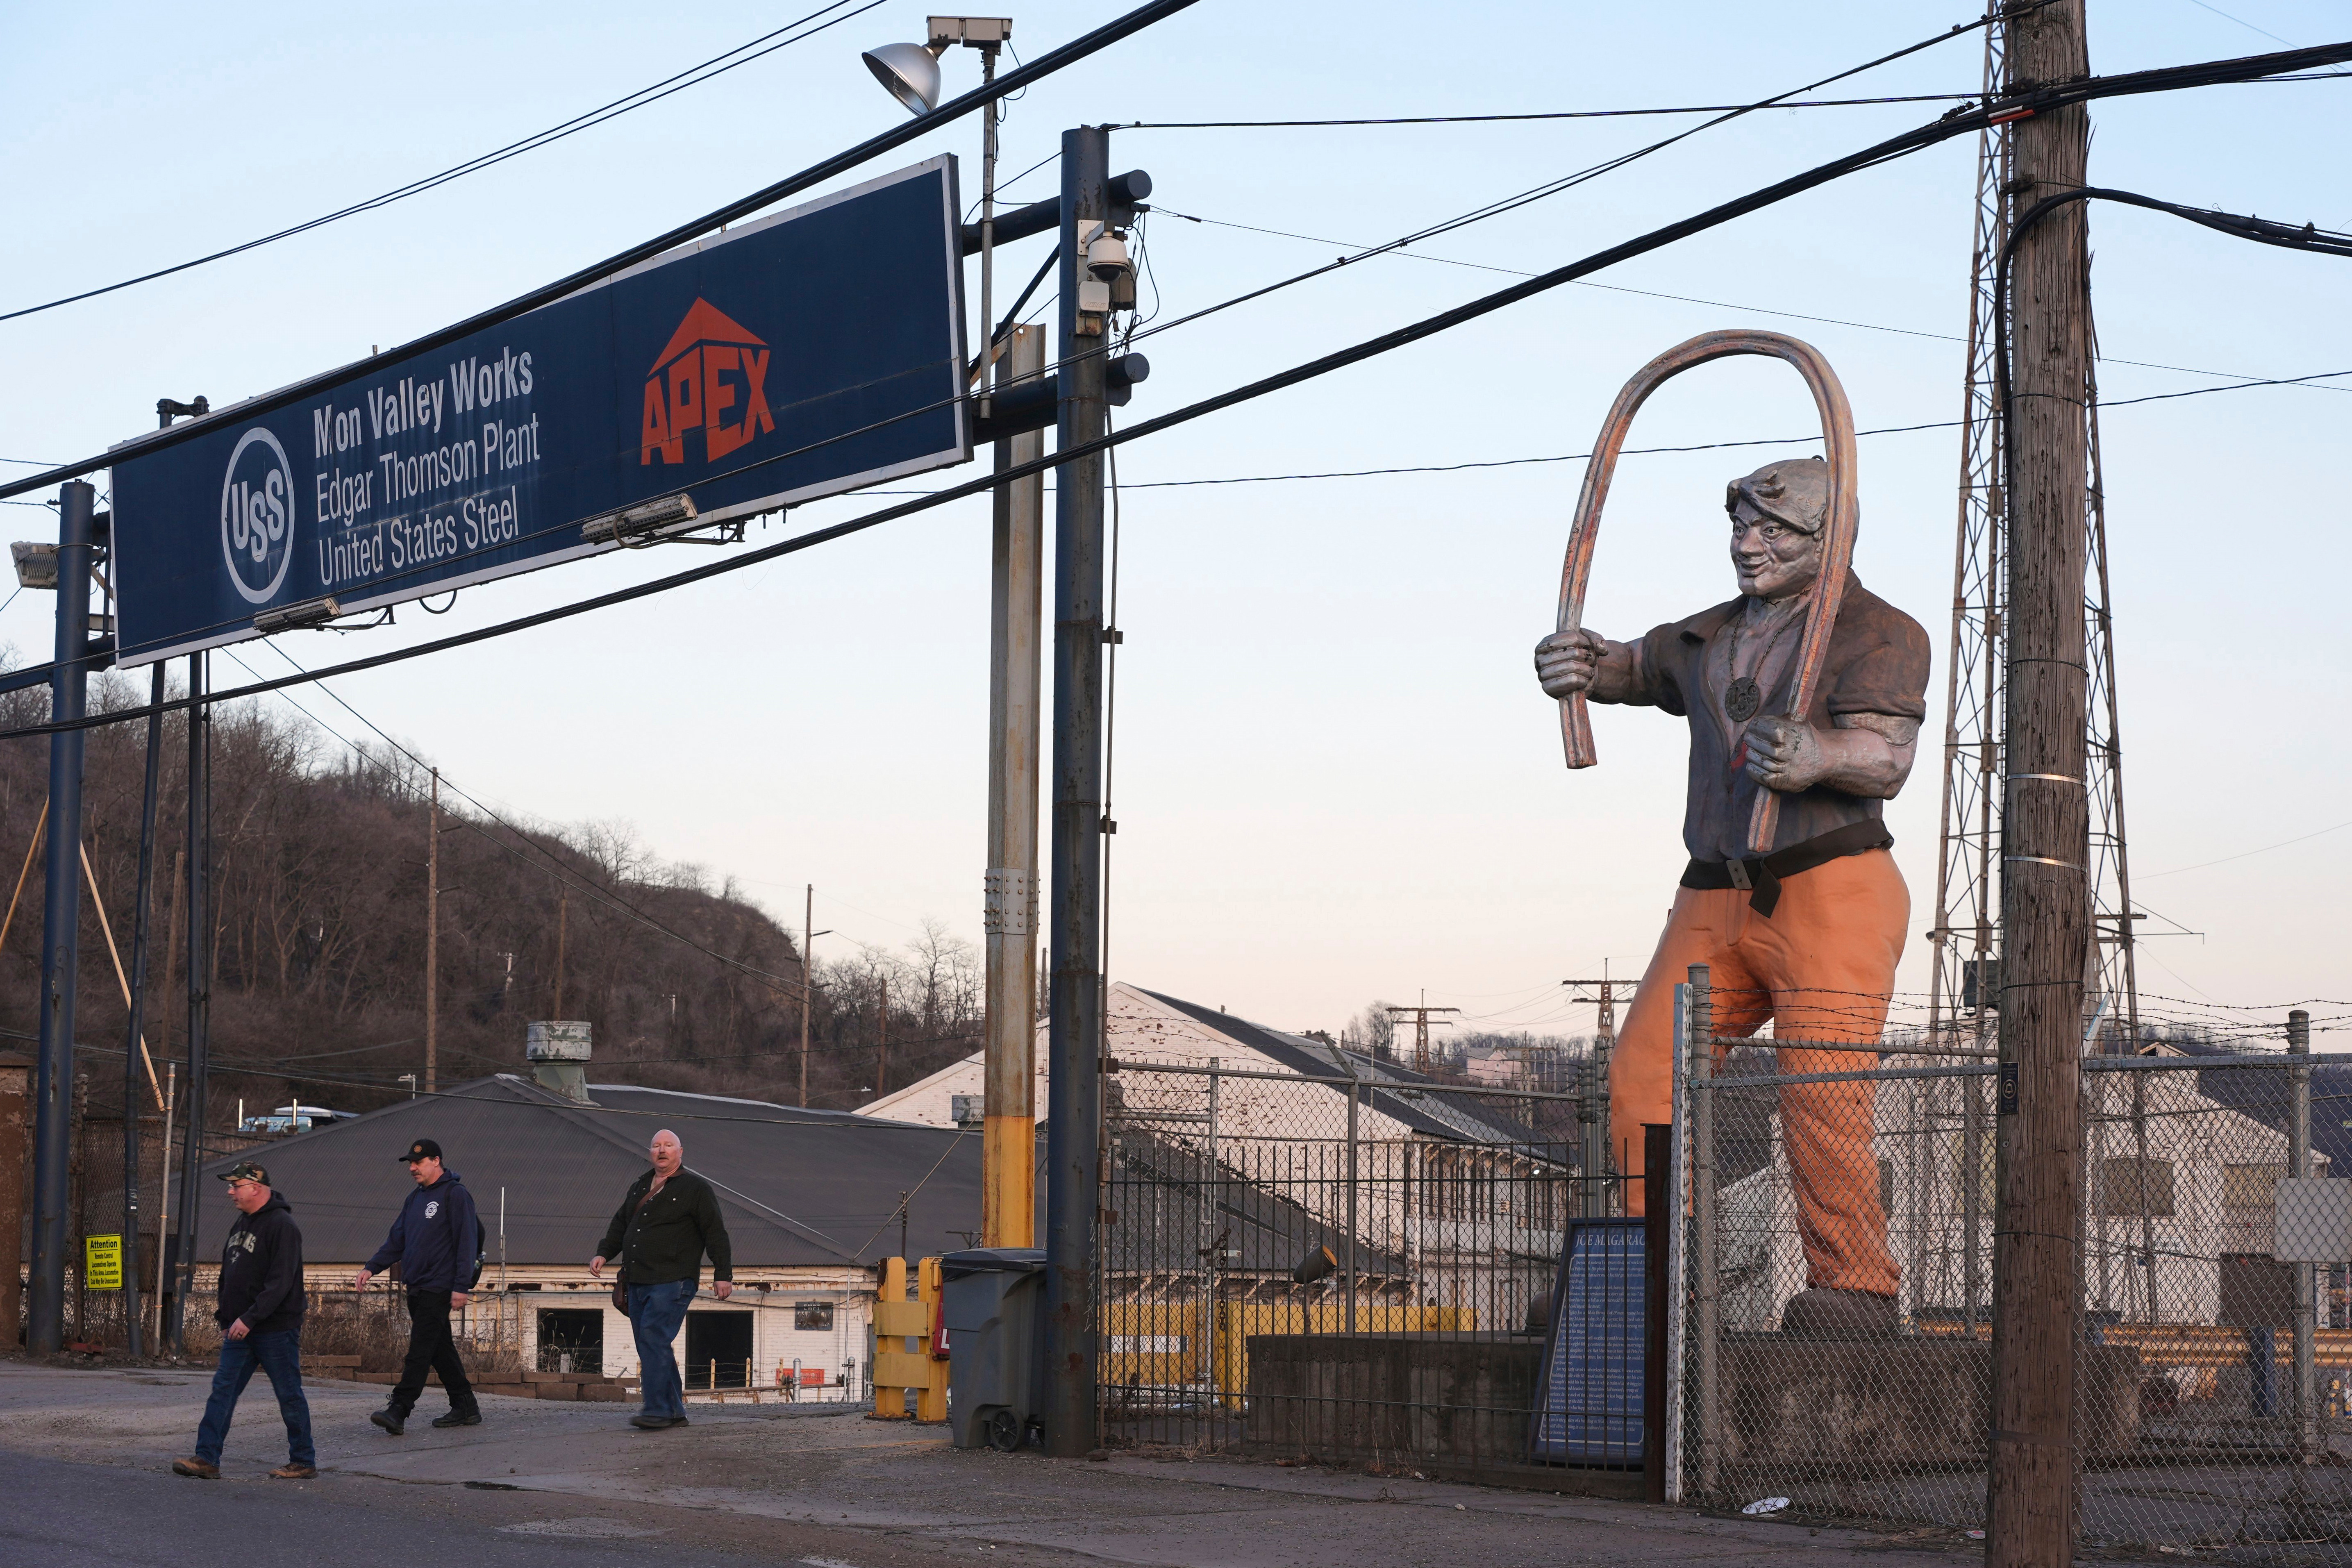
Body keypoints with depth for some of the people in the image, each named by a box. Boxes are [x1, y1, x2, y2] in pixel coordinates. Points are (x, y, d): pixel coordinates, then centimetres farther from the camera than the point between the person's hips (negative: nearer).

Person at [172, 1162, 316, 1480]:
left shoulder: (281, 1226, -15)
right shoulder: (241, 1224, 14)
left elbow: (280, 1283, -22)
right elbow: (228, 1277, 23)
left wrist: (249, 1319, -25)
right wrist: (224, 1318, 18)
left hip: (276, 1329, -8)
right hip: (240, 1330, 8)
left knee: (289, 1395, 1)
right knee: (223, 1391, 0)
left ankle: (304, 1462, 10)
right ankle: (207, 1459, -2)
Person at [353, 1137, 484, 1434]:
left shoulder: (456, 1195, -8)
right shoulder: (416, 1198, 18)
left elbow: (467, 1242, -12)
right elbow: (397, 1240, 20)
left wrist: (461, 1286, -18)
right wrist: (371, 1268, 6)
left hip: (438, 1288, -9)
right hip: (416, 1287, 9)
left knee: (420, 1351, -11)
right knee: (441, 1351, 11)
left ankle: (398, 1412, -16)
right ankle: (466, 1407, 17)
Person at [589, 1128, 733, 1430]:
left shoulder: (695, 1189, -1)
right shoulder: (639, 1187, 20)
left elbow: (716, 1233, -3)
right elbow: (620, 1224, 27)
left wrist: (723, 1275, -8)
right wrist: (603, 1253, 12)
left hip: (672, 1282, -8)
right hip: (638, 1282, 8)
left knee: (653, 1339, -18)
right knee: (649, 1347, 6)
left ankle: (657, 1410, -19)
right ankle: (674, 1411, 12)